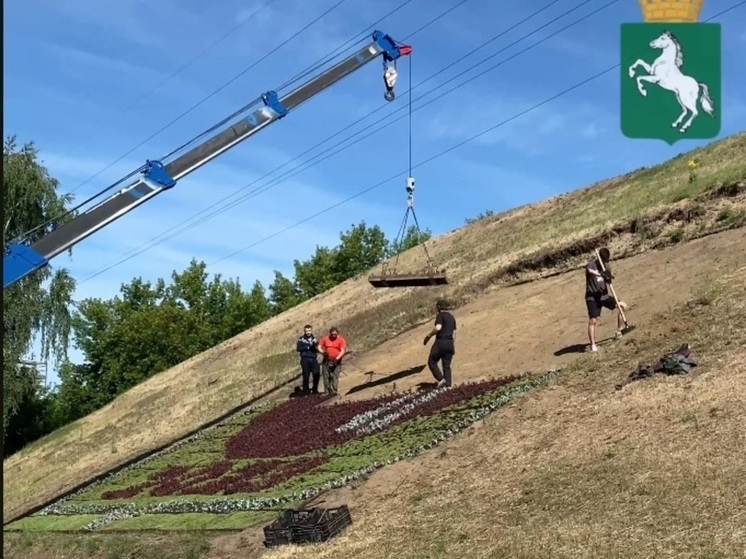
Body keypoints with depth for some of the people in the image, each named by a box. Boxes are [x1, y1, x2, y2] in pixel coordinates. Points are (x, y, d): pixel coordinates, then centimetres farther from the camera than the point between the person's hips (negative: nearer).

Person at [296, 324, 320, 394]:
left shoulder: (314, 339, 12)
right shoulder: (301, 339, 4)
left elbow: (317, 349, 5)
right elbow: (298, 348, -7)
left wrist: (316, 345, -16)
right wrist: (307, 347, -12)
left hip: (314, 359, 2)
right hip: (305, 359, -2)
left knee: (317, 374, -7)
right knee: (306, 376, -1)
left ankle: (315, 390, 9)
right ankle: (306, 391, 8)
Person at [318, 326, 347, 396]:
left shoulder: (341, 340, -3)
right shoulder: (325, 339, 7)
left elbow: (343, 351, -11)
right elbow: (319, 346, 8)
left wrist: (337, 358, -26)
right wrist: (322, 352, -14)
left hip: (336, 361, -3)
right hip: (326, 360, 3)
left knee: (334, 377, -10)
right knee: (326, 376, 2)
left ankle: (334, 392, -11)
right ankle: (327, 392, 7)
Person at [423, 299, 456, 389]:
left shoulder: (440, 315, -6)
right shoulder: (452, 317, 19)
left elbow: (438, 328, -22)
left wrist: (428, 336, -11)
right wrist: (454, 347, 23)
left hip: (441, 342, -7)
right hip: (450, 343, 7)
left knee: (432, 362, 4)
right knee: (447, 366, 7)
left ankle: (441, 379, -12)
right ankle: (448, 385, -2)